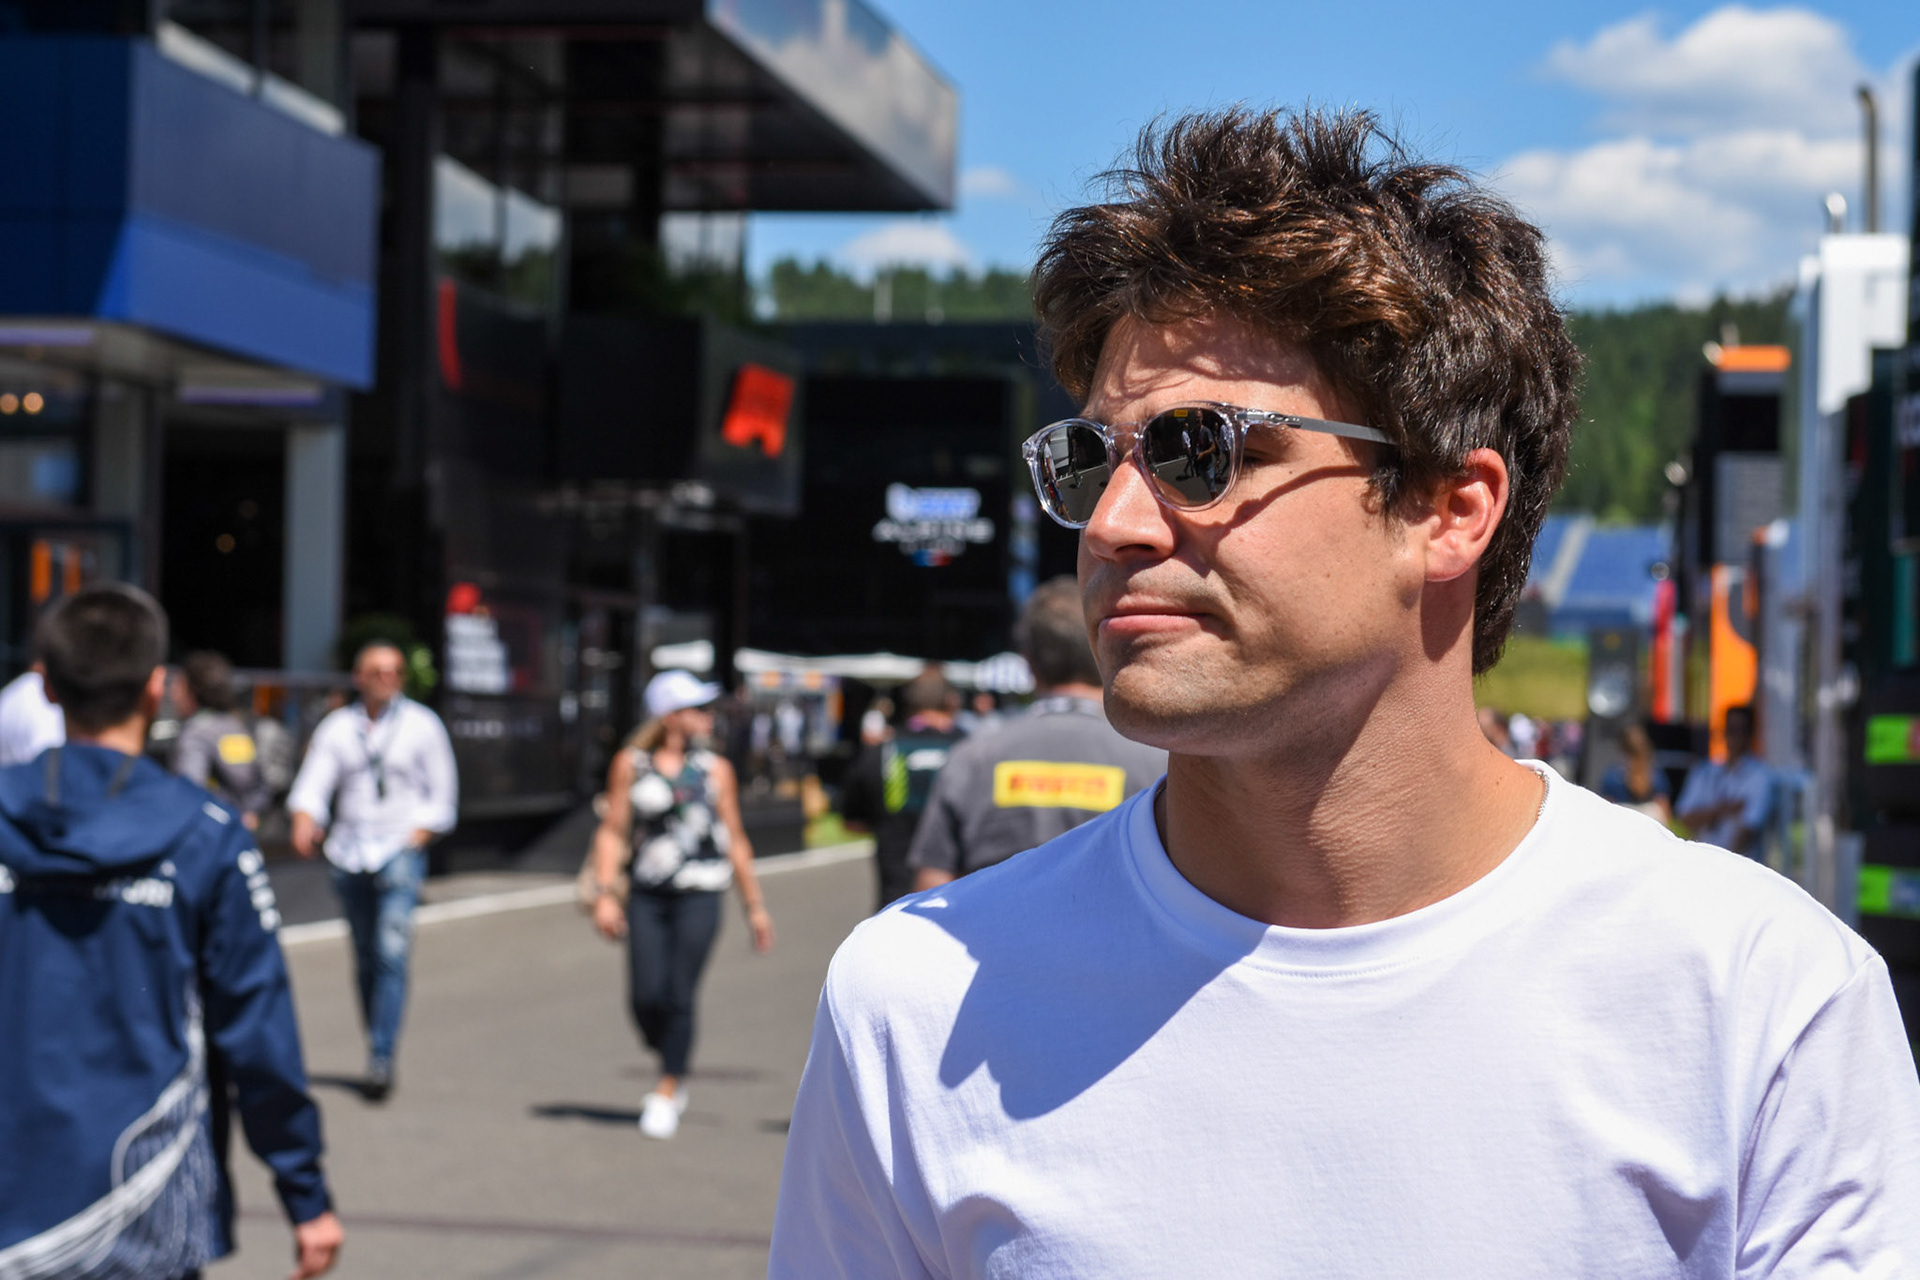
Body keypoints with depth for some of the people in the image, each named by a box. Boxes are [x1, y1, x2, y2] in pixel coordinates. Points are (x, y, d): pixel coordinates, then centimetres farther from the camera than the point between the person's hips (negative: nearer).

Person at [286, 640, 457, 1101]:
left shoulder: (422, 725, 5)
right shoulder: (336, 727, 9)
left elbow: (442, 796, 7)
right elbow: (311, 787, 1)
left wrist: (415, 839, -6)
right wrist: (305, 825, -20)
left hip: (401, 852, -3)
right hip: (349, 855, 3)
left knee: (391, 954, -15)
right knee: (365, 958, 8)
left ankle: (381, 1059, -18)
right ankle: (378, 1049, 21)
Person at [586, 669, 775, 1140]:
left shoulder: (715, 769, 8)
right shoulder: (630, 765, 5)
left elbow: (735, 840, 13)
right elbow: (613, 831, 6)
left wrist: (755, 906, 12)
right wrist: (605, 894, -4)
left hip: (699, 895, 0)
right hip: (647, 895, 0)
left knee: (678, 996, -8)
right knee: (645, 998, -5)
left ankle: (667, 1093, 5)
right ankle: (674, 1072, 23)